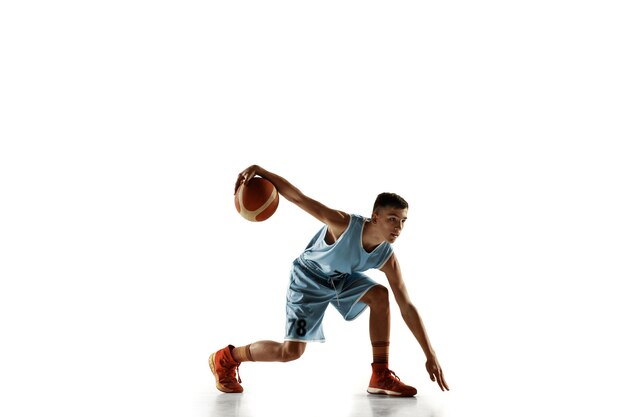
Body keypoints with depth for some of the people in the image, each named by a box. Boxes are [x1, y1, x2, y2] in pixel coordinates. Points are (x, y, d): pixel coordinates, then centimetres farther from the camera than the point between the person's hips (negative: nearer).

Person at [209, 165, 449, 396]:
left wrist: (430, 355, -15)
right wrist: (258, 170, -47)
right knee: (291, 351, -9)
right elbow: (297, 196, -34)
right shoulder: (344, 224, -36)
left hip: (342, 278, 5)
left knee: (380, 295, -21)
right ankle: (226, 358, 15)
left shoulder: (387, 258, -21)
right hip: (308, 277, -5)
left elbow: (407, 307, -15)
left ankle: (381, 376, -10)